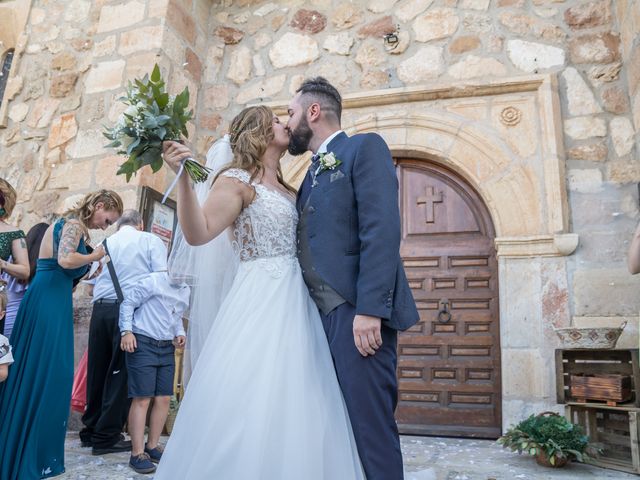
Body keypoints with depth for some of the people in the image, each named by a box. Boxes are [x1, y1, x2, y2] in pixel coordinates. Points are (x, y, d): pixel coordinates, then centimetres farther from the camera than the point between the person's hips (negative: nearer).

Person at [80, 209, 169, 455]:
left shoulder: (106, 243, 17)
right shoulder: (151, 241, 4)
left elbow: (96, 279, 17)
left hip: (100, 309, 5)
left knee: (97, 371, 14)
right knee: (120, 373, 1)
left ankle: (91, 430, 26)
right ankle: (107, 436, 7)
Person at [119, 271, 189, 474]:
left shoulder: (186, 291, 11)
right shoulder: (153, 281, -12)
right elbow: (128, 302, -7)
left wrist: (179, 333, 8)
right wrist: (126, 331, -15)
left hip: (167, 348, 7)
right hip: (142, 343, -7)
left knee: (164, 399, 7)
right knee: (142, 399, -5)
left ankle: (152, 446, 22)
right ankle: (137, 453, 4)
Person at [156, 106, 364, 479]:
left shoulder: (287, 189, 17)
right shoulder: (237, 181, -4)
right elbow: (198, 233, -16)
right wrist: (183, 177, -27)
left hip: (297, 306, 7)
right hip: (261, 304, -7)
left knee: (294, 409, 11)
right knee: (251, 407, -4)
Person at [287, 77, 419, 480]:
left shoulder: (365, 147, 0)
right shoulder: (313, 174, 24)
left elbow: (382, 230, -14)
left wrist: (369, 310, -22)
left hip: (357, 311, -8)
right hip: (325, 314, 8)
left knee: (371, 426, -5)